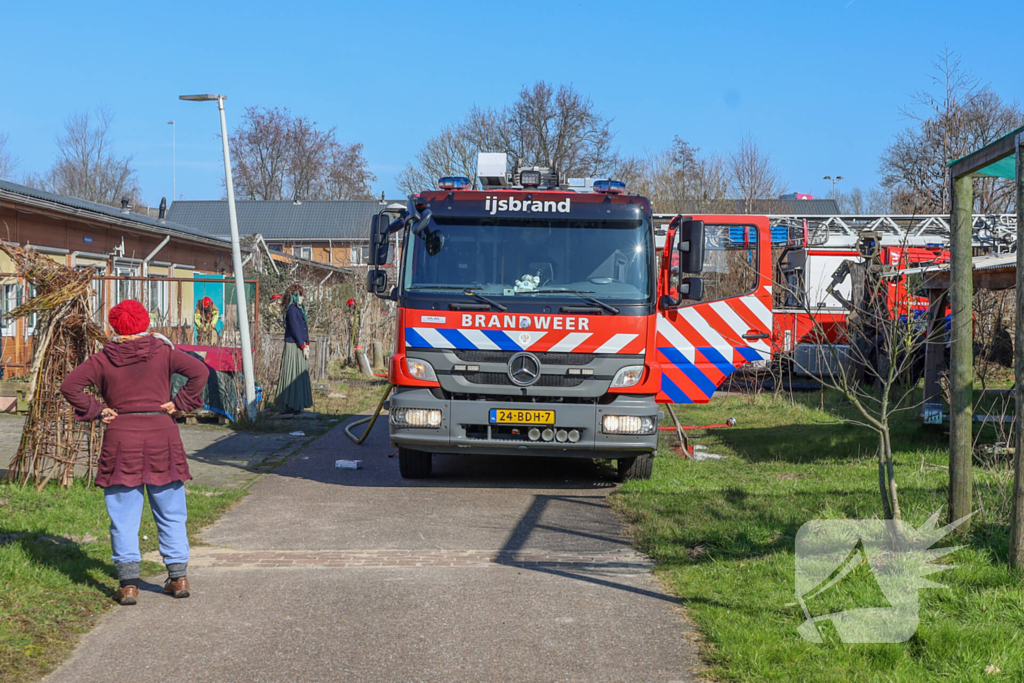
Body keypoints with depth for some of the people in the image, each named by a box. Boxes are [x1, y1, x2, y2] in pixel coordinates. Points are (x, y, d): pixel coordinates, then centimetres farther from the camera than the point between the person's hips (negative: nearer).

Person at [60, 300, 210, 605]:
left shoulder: (103, 359, 2)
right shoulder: (162, 351, 2)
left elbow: (69, 385, -5)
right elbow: (200, 371, -7)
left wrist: (96, 411, -1)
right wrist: (178, 403, -3)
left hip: (121, 440, -1)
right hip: (161, 437, 1)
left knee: (123, 517, 4)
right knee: (170, 514, 12)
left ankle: (128, 583, -1)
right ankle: (178, 576, 12)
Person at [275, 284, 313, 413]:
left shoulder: (300, 309, 14)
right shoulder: (291, 309, -14)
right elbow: (295, 329, -16)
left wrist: (306, 344, 10)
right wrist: (302, 346, -14)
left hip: (300, 346, 9)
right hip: (293, 346, -9)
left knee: (302, 375, 11)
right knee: (293, 374, -5)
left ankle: (298, 404, 17)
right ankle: (291, 405, -1)